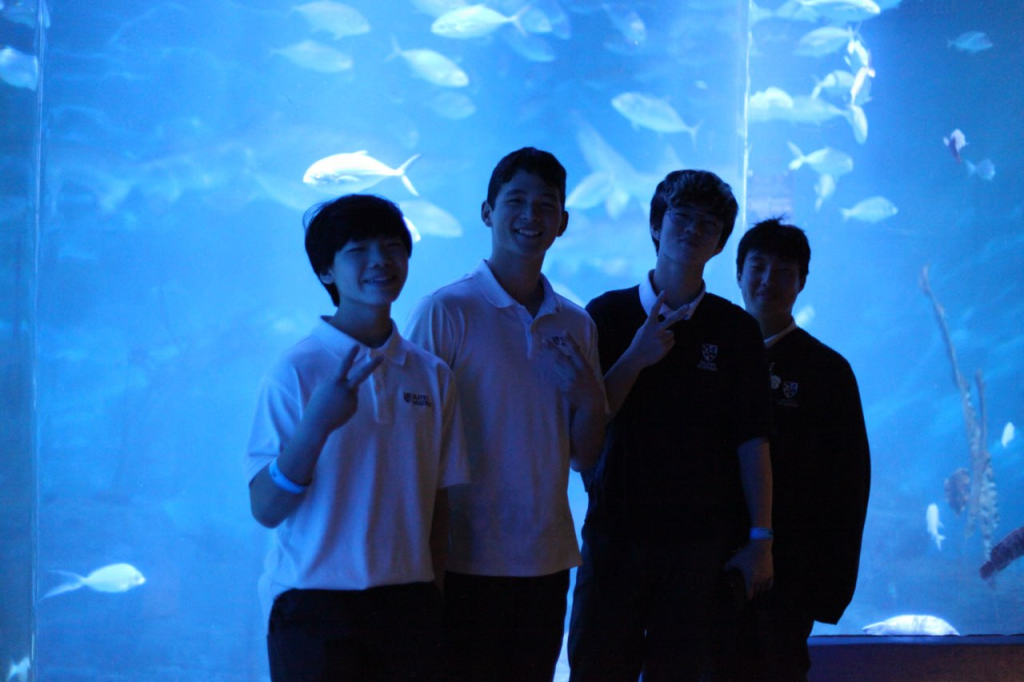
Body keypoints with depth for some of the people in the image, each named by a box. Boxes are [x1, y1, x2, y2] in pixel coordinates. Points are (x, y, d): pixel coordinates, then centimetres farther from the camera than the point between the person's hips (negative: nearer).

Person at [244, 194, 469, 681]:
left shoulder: (431, 375, 7)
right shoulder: (298, 370, -6)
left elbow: (441, 503, 12)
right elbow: (266, 509, -11)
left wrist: (431, 600, 8)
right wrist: (317, 423, -24)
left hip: (409, 605, 4)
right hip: (315, 603, -4)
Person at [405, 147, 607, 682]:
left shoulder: (577, 325, 12)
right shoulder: (445, 311, -5)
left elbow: (583, 457, 15)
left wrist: (589, 400, -5)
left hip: (546, 558, 5)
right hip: (468, 561, -5)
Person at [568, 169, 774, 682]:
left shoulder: (735, 330, 6)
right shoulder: (609, 313, 6)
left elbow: (751, 441, 2)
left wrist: (760, 538, -3)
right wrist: (636, 358, -12)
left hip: (698, 541, 0)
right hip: (615, 531, 0)